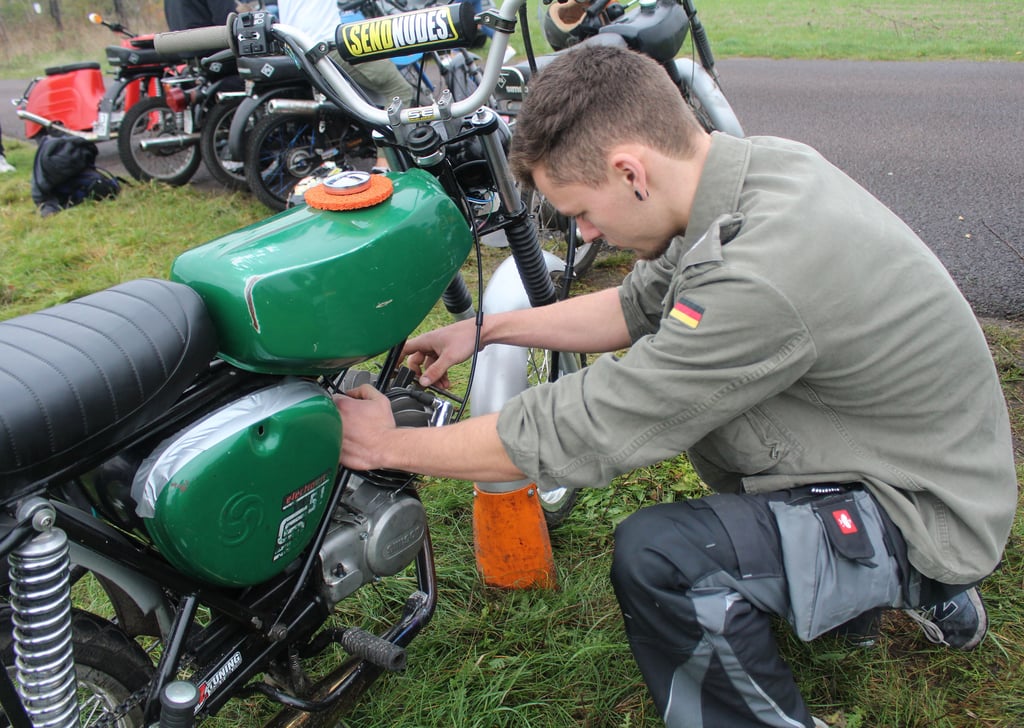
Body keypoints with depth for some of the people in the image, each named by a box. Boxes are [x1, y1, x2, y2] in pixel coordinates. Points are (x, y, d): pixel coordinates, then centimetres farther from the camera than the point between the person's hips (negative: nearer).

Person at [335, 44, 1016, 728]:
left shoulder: (757, 277, -35)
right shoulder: (757, 163, -7)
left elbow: (581, 433, -27)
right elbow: (644, 303, 8)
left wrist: (390, 445, -14)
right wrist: (490, 328, 6)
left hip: (928, 511, -9)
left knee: (654, 554, -27)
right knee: (676, 377, 18)